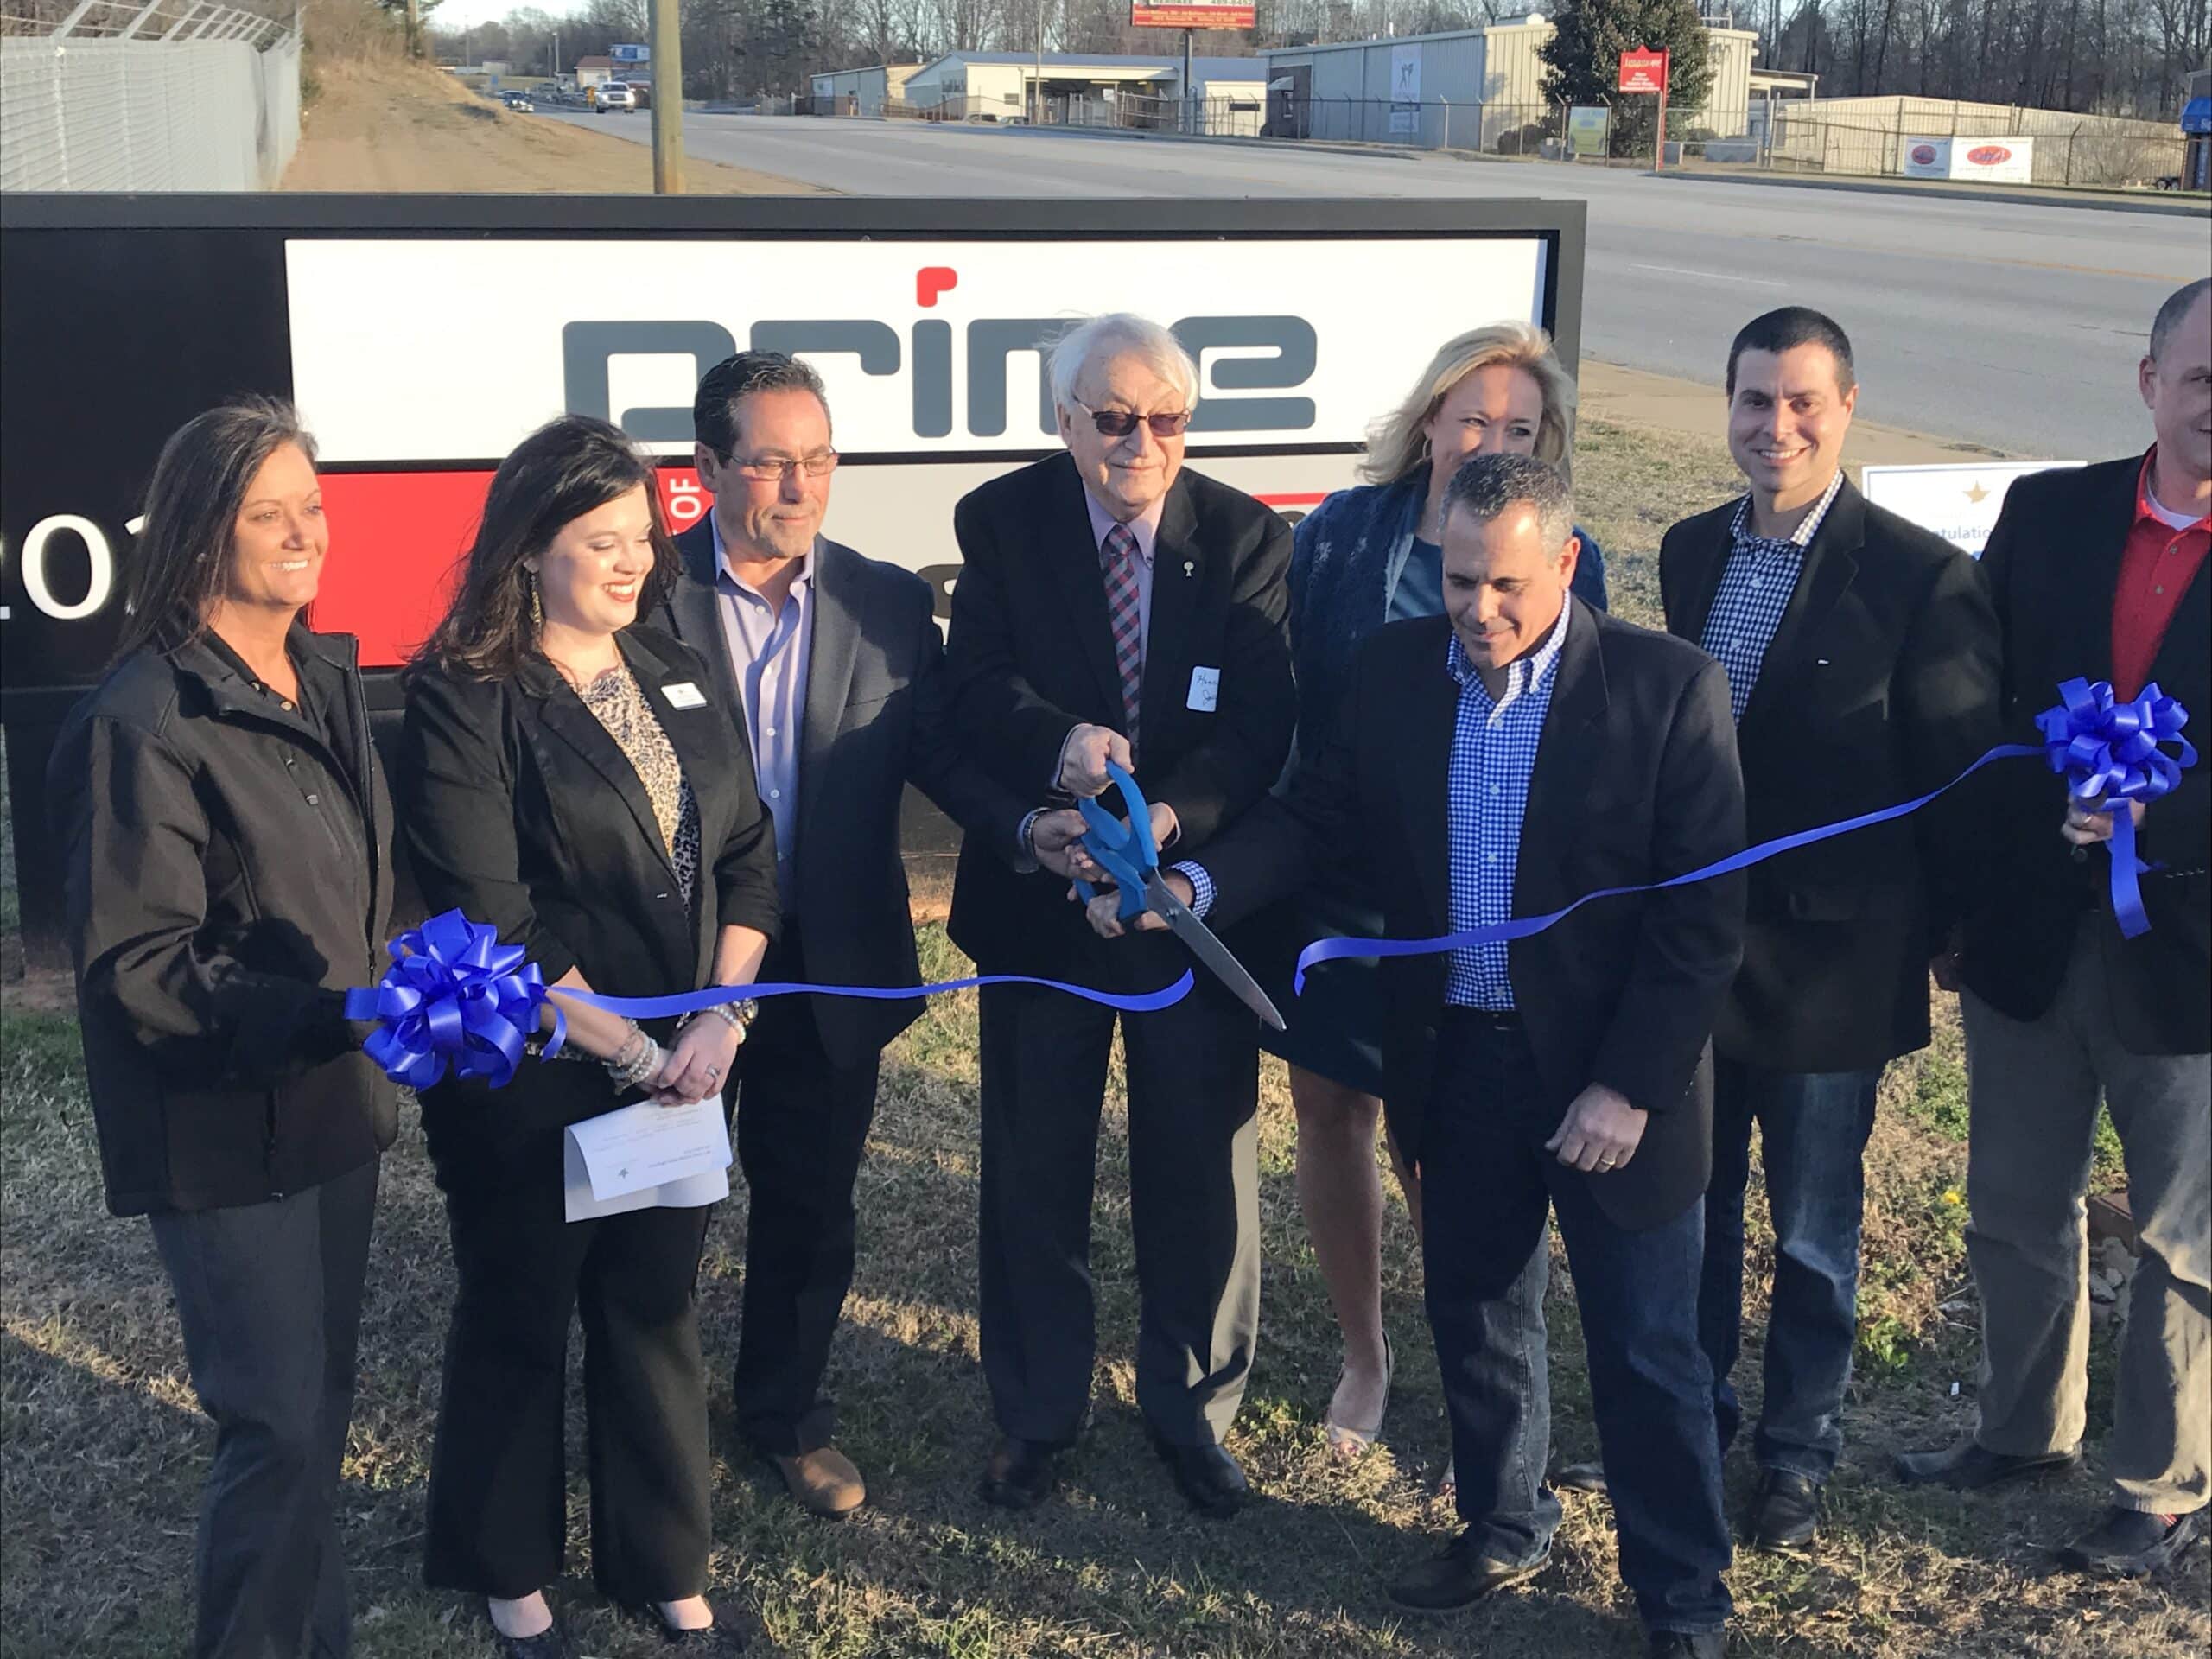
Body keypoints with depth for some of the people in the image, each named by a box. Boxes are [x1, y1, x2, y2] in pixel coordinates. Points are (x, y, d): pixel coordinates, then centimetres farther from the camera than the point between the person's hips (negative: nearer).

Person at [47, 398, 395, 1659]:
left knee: (324, 1399, 17)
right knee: (280, 1425, -2)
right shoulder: (146, 718, -17)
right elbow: (132, 963, -20)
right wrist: (329, 1016, -28)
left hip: (337, 1106, 7)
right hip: (225, 1129, -7)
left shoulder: (326, 681, 7)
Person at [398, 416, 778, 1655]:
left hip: (683, 1064, 5)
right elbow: (488, 914, -17)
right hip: (530, 1077, -5)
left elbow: (747, 853, 6)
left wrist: (721, 1017, -7)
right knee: (519, 1319, 13)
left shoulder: (678, 674, 7)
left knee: (659, 1310, 15)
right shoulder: (464, 699, -12)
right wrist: (626, 1050, -15)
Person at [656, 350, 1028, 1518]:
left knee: (811, 1206, 16)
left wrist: (1028, 826, -22)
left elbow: (941, 756, -3)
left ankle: (786, 1411, 38)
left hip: (832, 970, 2)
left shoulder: (891, 604, 0)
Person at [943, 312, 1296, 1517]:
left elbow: (1260, 728, -14)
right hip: (1039, 891, 0)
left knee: (1201, 1167, 11)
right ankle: (1036, 1411, 33)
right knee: (1033, 1167, 13)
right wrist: (1061, 743, -36)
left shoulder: (1247, 538, -6)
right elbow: (977, 690, -15)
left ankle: (1191, 1405, 33)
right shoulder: (1001, 522, -6)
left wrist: (1167, 819, -32)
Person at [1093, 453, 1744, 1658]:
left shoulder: (1669, 687, -14)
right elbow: (1319, 816, 2)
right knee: (1474, 1318, 20)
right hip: (1455, 1061, 4)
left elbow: (1706, 914, -14)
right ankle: (1504, 1527, 44)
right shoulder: (1391, 673, -1)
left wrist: (1630, 1086, -16)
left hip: (1610, 1078, -4)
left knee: (1648, 1354, 8)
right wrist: (1195, 885, -17)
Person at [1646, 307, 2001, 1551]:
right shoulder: (1692, 551, 2)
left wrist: (1936, 938, -5)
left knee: (1813, 1225, 13)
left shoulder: (1923, 577, -15)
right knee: (1693, 1199, 18)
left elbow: (1961, 782, -10)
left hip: (1831, 957, -4)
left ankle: (1799, 1453, 32)